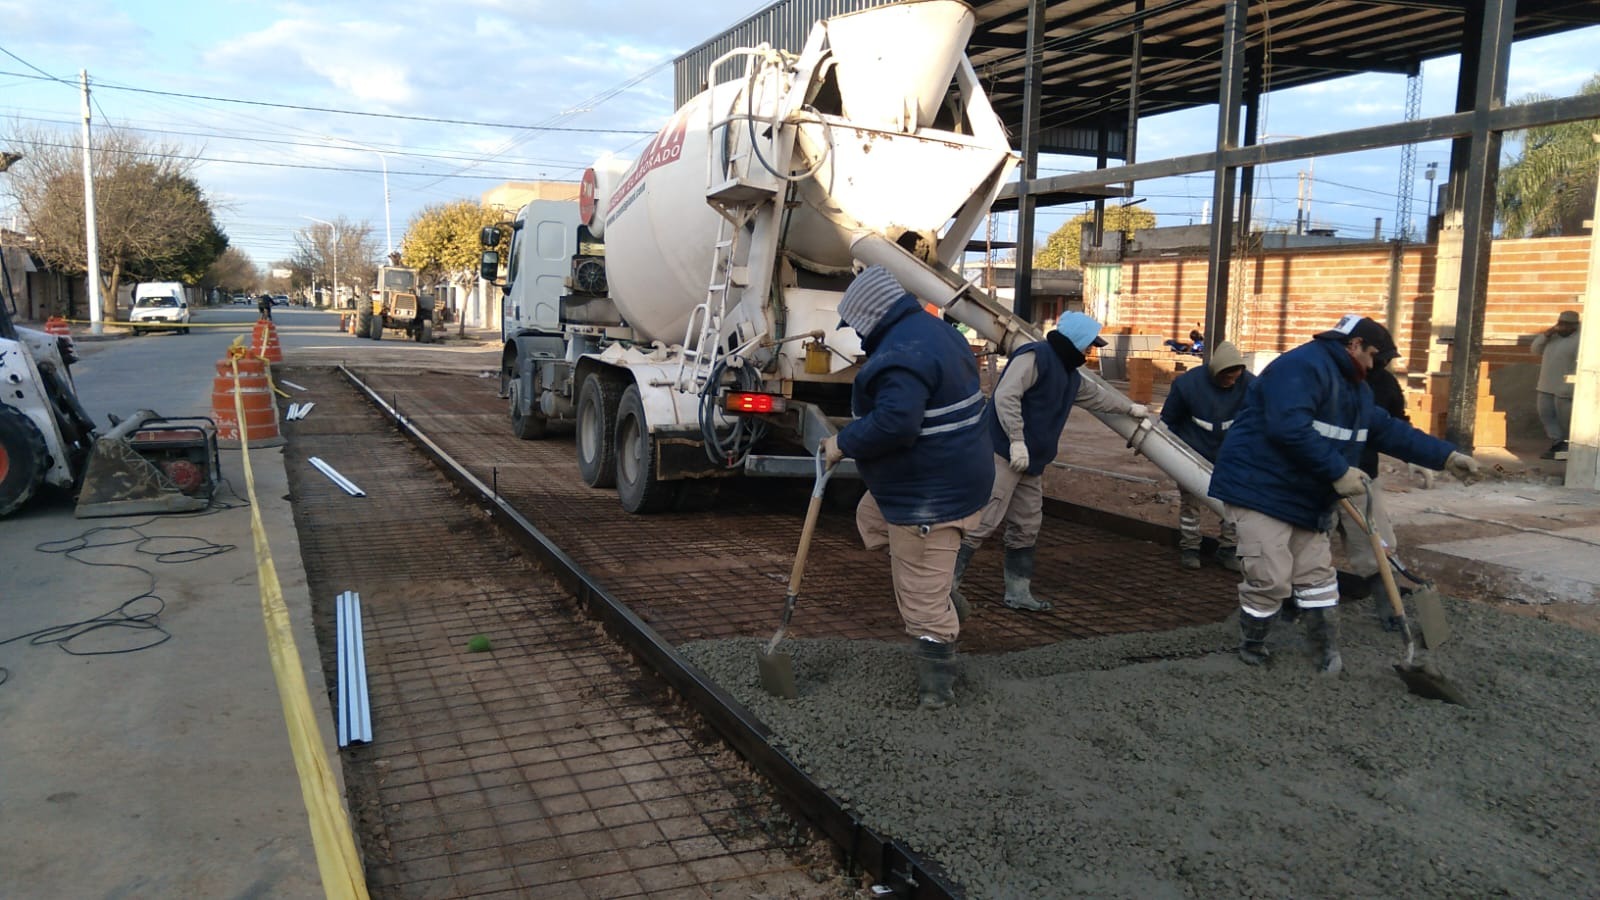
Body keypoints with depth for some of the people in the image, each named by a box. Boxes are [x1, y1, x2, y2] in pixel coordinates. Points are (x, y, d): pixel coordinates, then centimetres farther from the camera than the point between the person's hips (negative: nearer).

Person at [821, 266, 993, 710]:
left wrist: (844, 443, -18)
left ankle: (937, 687, 10)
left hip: (930, 494, -11)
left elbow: (894, 423, -34)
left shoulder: (901, 353, -24)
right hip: (951, 472, 12)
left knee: (925, 597, -2)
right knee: (871, 518, 32)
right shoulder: (934, 329, 10)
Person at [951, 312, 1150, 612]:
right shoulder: (1035, 356, -12)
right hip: (1003, 453, -10)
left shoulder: (1070, 375, 20)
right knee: (985, 520, -14)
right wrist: (1016, 440, -27)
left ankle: (1018, 592, 21)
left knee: (1026, 526, 12)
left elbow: (1096, 395, 40)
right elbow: (1006, 395, -23)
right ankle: (947, 582, -9)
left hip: (1032, 462, 10)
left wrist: (1130, 408, 51)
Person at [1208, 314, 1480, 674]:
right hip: (1261, 490, -10)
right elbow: (1289, 429, -29)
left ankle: (1329, 660, 20)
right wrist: (1338, 472, -23)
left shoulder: (1357, 390, 18)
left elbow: (1390, 431, 25)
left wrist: (1447, 456, 19)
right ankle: (1251, 653, 10)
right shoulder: (1302, 367, -17)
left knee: (1317, 577, 11)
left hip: (1307, 500, 10)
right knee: (1270, 580, -11)